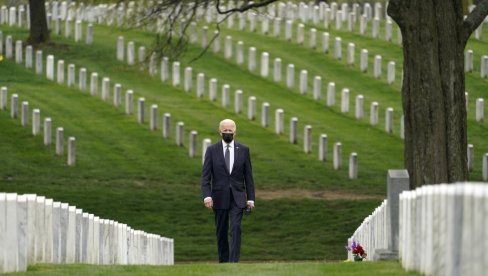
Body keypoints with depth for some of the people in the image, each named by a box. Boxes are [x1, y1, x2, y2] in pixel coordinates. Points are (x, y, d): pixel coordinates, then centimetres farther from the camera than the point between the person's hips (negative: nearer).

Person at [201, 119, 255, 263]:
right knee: (221, 232, 7)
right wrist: (207, 195, -16)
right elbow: (205, 176, -3)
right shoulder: (212, 150, 1)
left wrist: (250, 198, 2)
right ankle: (223, 261, 19)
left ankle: (234, 261, -19)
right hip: (219, 197, 1)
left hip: (237, 198, -1)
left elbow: (248, 176, 6)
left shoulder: (243, 150, 4)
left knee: (235, 229, -15)